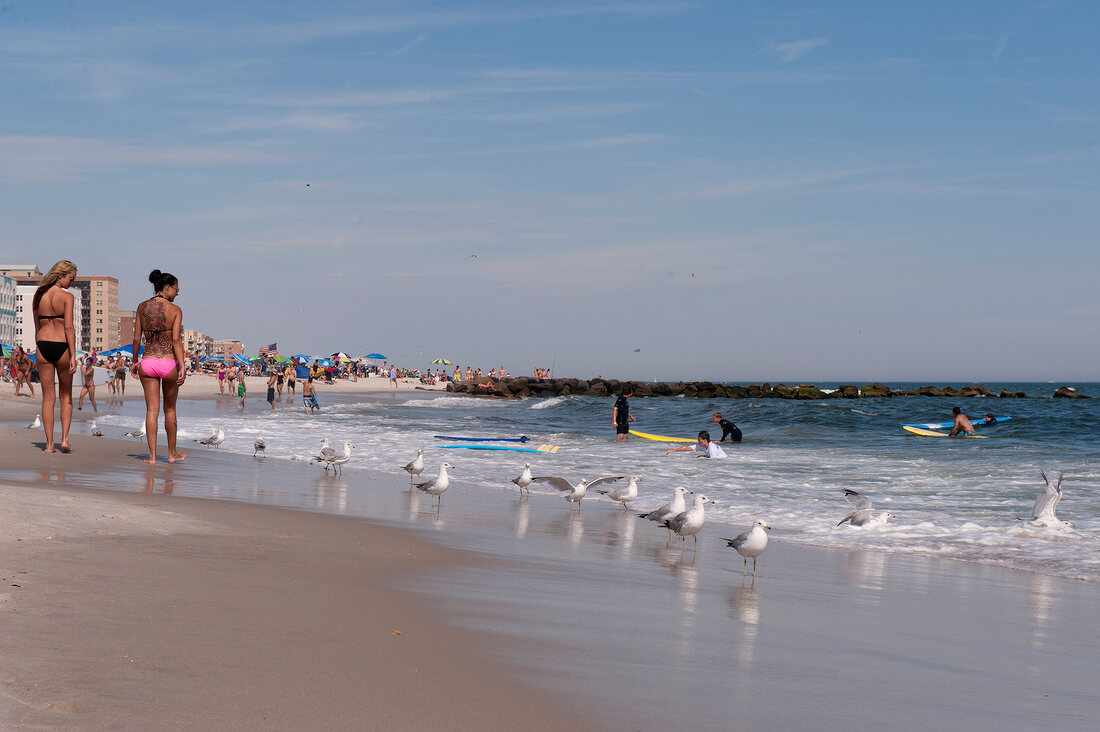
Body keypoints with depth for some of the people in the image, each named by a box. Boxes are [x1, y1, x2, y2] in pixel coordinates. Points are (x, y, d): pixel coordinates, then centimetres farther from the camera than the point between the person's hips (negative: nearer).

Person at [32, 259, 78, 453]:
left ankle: (49, 444, 5)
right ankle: (65, 438, 3)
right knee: (66, 396, 13)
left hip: (43, 346, 3)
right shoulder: (66, 297, -7)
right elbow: (69, 327, -12)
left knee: (48, 398, 7)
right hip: (62, 346, -3)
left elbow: (37, 328, 12)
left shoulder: (38, 296, 8)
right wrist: (73, 356, -12)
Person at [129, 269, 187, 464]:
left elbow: (137, 338, 5)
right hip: (169, 362, -2)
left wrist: (134, 362, 16)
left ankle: (152, 455, -1)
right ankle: (172, 453, 23)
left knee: (151, 410, 4)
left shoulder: (142, 307, 4)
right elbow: (176, 339, -13)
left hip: (147, 362, 2)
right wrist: (182, 366, -14)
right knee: (170, 409, 13)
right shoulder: (175, 309, -5)